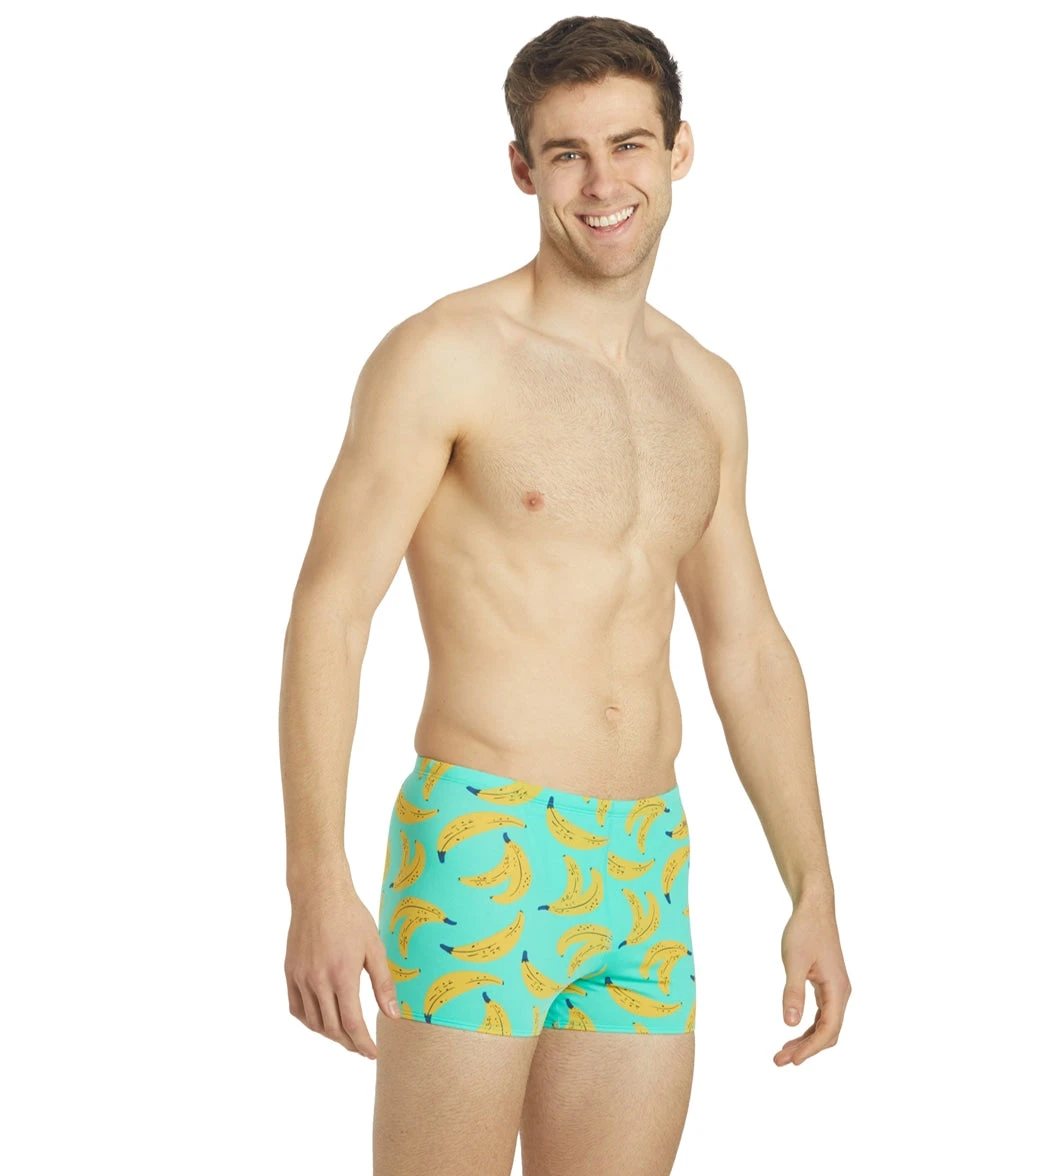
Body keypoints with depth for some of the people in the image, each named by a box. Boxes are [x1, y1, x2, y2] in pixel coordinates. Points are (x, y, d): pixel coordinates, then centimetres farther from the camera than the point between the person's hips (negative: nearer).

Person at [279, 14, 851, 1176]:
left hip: (645, 871, 6)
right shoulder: (445, 355, -7)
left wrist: (814, 892, 14)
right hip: (480, 850, -6)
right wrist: (317, 884, -19)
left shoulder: (704, 389, 13)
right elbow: (328, 612, -11)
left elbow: (747, 651, 18)